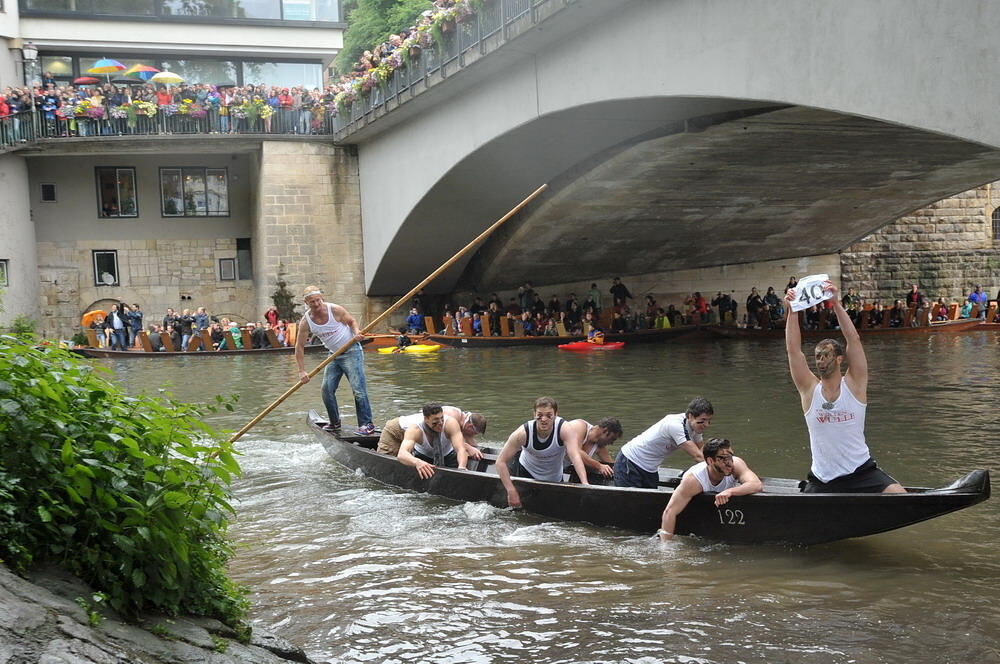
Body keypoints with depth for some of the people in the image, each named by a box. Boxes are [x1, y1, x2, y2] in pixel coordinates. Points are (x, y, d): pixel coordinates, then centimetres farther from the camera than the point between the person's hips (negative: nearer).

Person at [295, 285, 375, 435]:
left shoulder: (335, 310, -16)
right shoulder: (305, 322, -8)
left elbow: (351, 321, -1)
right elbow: (299, 347, -6)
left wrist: (357, 332, -23)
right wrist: (301, 371, -12)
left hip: (351, 351, -5)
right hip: (334, 355, 5)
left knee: (358, 388, -11)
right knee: (327, 390, 4)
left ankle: (366, 424, -9)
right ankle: (334, 423, 22)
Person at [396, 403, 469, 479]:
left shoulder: (451, 424, -29)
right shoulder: (415, 429, -32)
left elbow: (461, 449, -37)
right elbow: (401, 454, -46)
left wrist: (461, 467, -59)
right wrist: (417, 462, -67)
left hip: (448, 456, 0)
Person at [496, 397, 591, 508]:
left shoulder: (565, 430, -31)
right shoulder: (523, 433, -30)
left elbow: (575, 456, -45)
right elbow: (501, 461, -26)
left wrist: (585, 483, -60)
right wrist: (512, 492, -32)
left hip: (555, 479, 1)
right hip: (525, 471, -1)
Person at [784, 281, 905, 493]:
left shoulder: (854, 384, -2)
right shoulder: (810, 389, 1)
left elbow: (854, 340, -11)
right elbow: (793, 349, -7)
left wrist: (836, 304, -17)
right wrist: (792, 311, -13)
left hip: (861, 473, -2)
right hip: (821, 481, 2)